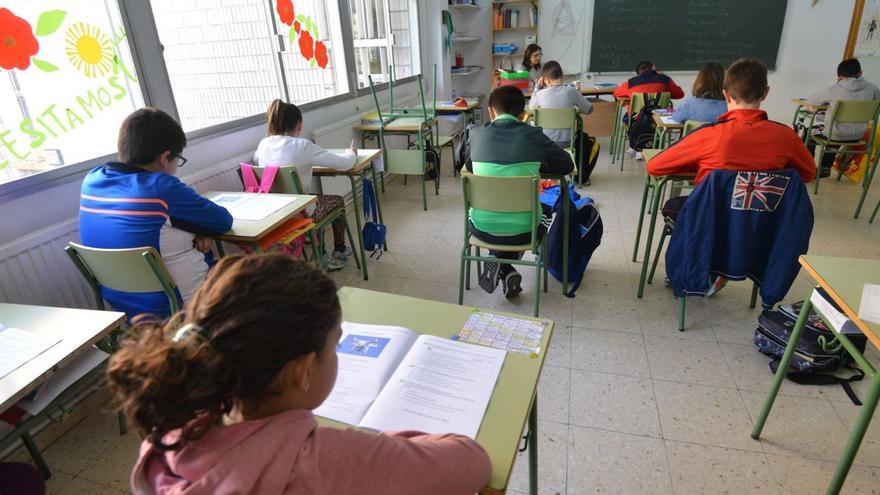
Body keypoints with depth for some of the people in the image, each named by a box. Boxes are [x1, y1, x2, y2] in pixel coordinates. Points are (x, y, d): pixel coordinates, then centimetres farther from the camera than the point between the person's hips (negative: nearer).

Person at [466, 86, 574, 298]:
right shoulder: (534, 135, -6)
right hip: (523, 229, -1)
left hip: (483, 229, 2)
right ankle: (506, 268, 21)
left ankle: (497, 264, 18)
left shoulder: (476, 134, -2)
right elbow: (567, 165, 6)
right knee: (545, 210, 34)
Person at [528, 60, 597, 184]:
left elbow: (531, 107, 11)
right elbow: (589, 109, -1)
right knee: (585, 140, 31)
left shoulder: (540, 94, -11)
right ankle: (583, 177, 36)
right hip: (567, 140, 0)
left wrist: (537, 87, 13)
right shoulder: (571, 91, -12)